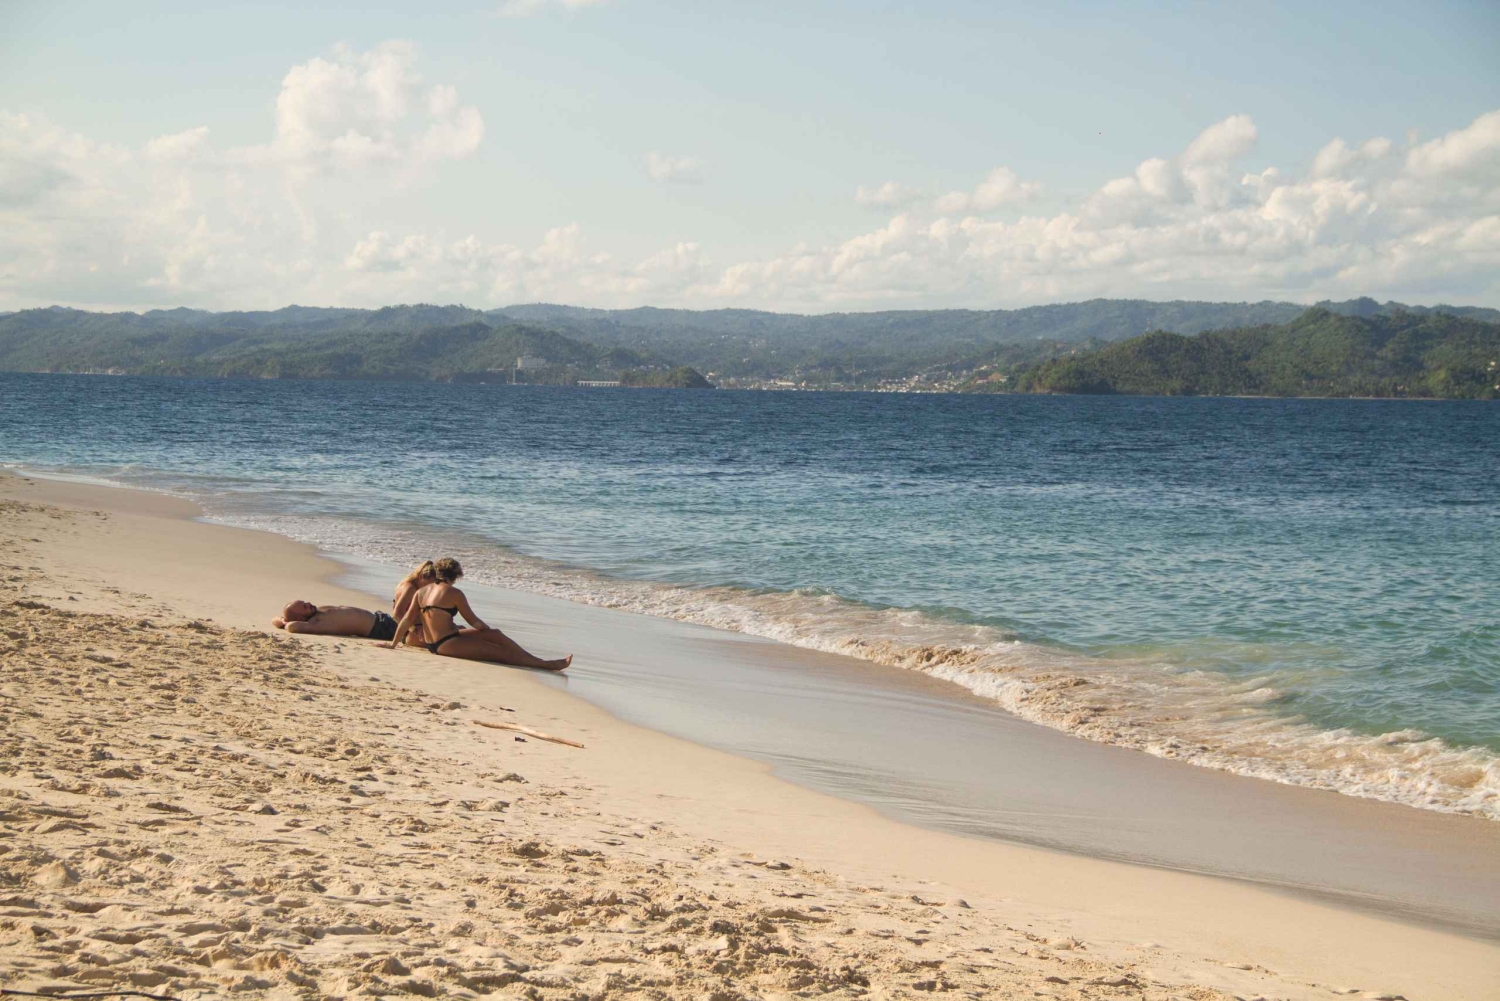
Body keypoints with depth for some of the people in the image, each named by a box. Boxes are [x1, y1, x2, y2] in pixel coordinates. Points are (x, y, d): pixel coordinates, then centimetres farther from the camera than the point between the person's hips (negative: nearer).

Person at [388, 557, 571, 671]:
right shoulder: (454, 593, -10)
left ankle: (533, 659, 15)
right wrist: (487, 629, 17)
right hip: (447, 644, -8)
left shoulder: (421, 591, 8)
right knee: (502, 652, -5)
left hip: (433, 644, 8)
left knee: (496, 635, 14)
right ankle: (547, 665, -6)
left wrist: (393, 644, 16)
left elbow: (407, 619, 7)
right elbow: (473, 621, -2)